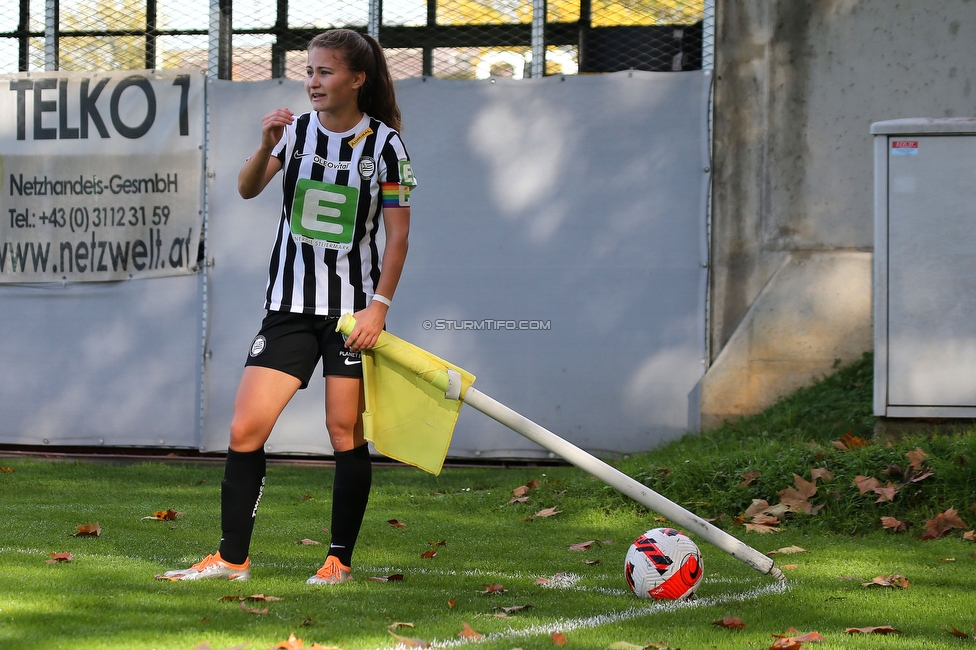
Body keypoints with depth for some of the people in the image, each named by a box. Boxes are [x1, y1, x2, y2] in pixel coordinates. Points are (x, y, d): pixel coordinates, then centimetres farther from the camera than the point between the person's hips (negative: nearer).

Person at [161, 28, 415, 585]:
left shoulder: (384, 143, -5)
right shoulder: (298, 131, 4)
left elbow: (398, 234, -4)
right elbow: (247, 189, -7)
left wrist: (380, 305, -13)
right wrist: (267, 145, -26)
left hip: (354, 308, -3)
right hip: (290, 306, 3)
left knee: (346, 430, -1)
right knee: (246, 428, -4)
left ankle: (340, 560, 11)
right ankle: (232, 558, 3)